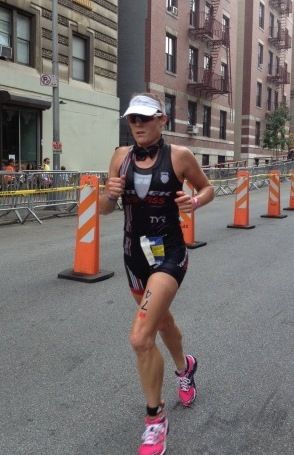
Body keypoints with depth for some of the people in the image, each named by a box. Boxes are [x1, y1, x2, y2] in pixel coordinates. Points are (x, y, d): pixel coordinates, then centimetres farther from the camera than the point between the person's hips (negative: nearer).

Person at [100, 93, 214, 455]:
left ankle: (155, 417, 9)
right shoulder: (121, 156, 1)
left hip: (169, 252, -5)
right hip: (134, 252, 5)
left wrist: (195, 202, -17)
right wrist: (110, 195, -17)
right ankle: (184, 367, 57)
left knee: (140, 337, -16)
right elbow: (104, 210, 5)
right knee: (162, 320, 25)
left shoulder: (179, 156, -10)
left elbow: (207, 188, 6)